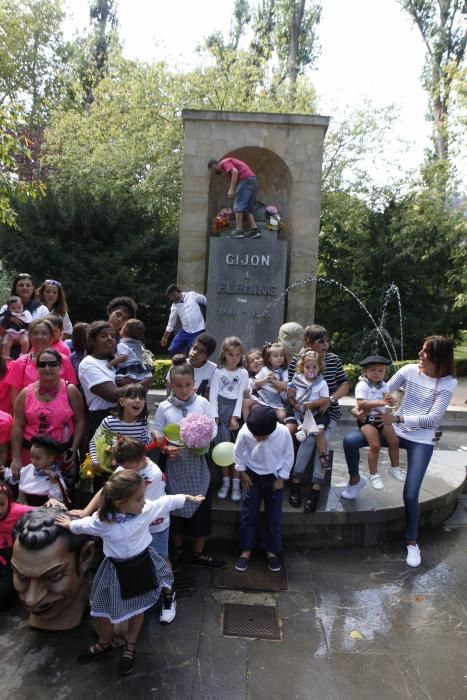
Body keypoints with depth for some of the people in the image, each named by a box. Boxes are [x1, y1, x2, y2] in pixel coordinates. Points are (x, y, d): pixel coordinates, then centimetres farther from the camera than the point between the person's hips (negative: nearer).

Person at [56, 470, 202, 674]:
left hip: (141, 565, 1)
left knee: (137, 608, 20)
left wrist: (190, 498, 3)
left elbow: (168, 502, -8)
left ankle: (130, 647, 46)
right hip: (116, 570, 0)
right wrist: (69, 525, 15)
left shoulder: (147, 509, -23)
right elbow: (84, 525, -2)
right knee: (102, 610, 18)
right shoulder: (101, 521, -24)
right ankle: (104, 644, 50)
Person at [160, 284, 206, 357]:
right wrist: (165, 337, 14)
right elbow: (171, 323, 13)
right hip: (185, 331, 4)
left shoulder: (192, 295, -2)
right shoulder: (174, 306, 7)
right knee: (172, 350, 1)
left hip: (198, 332, -4)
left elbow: (207, 302, 4)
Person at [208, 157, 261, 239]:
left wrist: (231, 189, -20)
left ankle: (239, 231, -13)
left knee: (238, 205, -9)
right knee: (247, 208, 9)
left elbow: (235, 171, -17)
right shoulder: (226, 169, 28)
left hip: (246, 180, -9)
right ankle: (255, 230, 1)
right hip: (252, 181, 9)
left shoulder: (224, 162, 0)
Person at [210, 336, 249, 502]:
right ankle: (225, 481, 11)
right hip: (220, 409, 0)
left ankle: (236, 483, 5)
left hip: (234, 410, 0)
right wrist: (214, 416, -10)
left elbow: (240, 396, 0)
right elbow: (213, 395, -1)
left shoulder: (243, 373, 4)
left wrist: (235, 417, -8)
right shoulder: (218, 372, 2)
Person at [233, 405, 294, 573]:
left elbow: (289, 456, -9)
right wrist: (242, 473, -4)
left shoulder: (283, 433, -26)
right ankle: (246, 550, 23)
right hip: (252, 476, 0)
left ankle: (272, 551, 26)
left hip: (274, 478, 0)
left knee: (274, 516, 9)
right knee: (248, 514, 6)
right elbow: (238, 453, -6)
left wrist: (281, 478, -6)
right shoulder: (245, 432, -27)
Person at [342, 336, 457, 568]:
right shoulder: (409, 370, -4)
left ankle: (412, 542, 17)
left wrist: (397, 418, -20)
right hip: (397, 431, 3)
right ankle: (356, 480, 11)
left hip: (422, 440, -3)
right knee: (350, 440, -18)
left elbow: (433, 419, -17)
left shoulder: (447, 383, -12)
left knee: (410, 495, -10)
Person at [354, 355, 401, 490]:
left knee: (394, 441, 3)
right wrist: (380, 402, -34)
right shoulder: (362, 385, -15)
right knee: (375, 445, -19)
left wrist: (389, 400, -27)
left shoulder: (383, 385, 5)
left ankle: (394, 467, 27)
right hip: (366, 419, -7)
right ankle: (374, 475, -3)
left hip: (380, 417, 7)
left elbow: (391, 402, -2)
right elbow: (361, 404, -26)